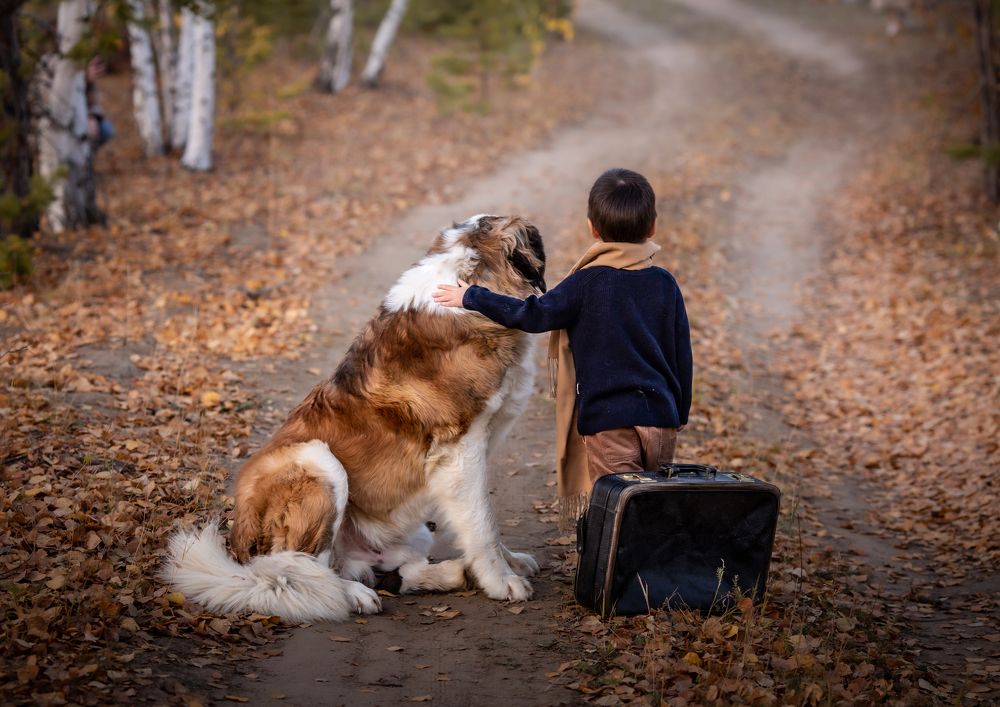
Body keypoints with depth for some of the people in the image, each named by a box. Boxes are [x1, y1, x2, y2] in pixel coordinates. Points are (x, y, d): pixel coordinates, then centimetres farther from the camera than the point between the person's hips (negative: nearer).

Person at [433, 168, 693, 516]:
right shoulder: (665, 284, 5)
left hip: (607, 421, -4)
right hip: (661, 419, 4)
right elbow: (682, 355, 9)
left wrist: (471, 297, 0)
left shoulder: (587, 284, -8)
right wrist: (680, 415, 22)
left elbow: (533, 315, -12)